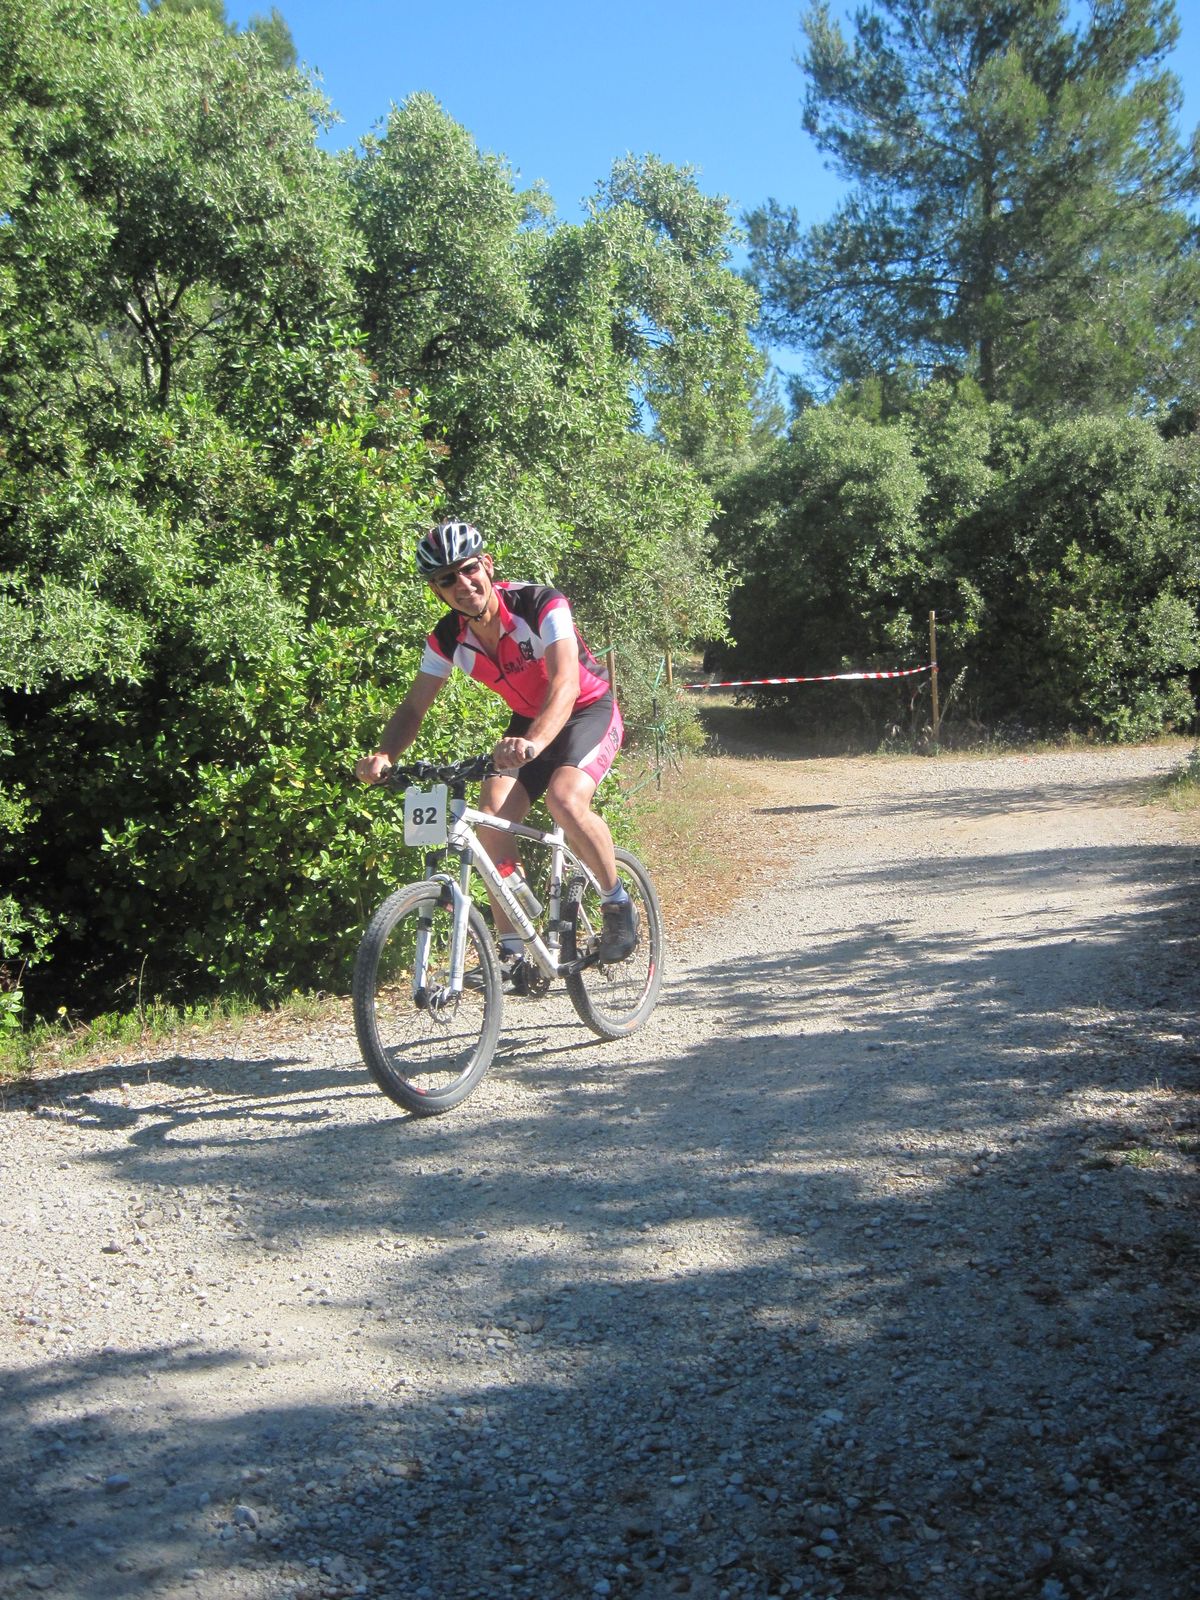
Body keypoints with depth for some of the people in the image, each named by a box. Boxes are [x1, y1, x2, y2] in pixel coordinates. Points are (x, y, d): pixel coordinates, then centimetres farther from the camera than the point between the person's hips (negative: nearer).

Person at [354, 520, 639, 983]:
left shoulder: (540, 605, -27)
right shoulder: (448, 638, -12)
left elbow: (565, 683, -40)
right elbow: (414, 706, -9)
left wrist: (534, 743, -59)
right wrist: (384, 756, -31)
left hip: (589, 711, -5)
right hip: (527, 722, 5)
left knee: (564, 799, -33)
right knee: (492, 815, -19)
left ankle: (617, 904, -8)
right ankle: (511, 949, -9)